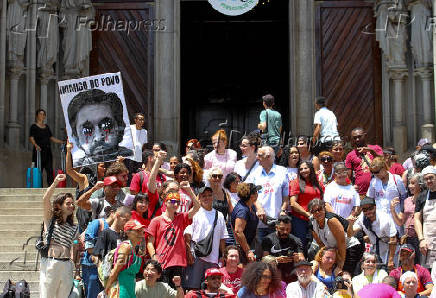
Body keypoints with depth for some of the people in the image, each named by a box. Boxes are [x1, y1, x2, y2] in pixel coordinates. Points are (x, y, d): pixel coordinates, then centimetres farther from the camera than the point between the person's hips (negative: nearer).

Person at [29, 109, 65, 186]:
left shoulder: (46, 127, 18)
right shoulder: (34, 126, -1)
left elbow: (51, 138, 22)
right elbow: (31, 138, -13)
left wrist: (62, 142, 13)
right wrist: (36, 145, -31)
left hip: (47, 151, 6)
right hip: (39, 151, -6)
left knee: (50, 171, -2)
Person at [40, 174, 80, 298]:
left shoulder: (74, 228, 16)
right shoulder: (50, 219, 7)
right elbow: (45, 200, -8)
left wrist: (77, 270, 10)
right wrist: (55, 182, -19)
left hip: (66, 265, 4)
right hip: (49, 263, -4)